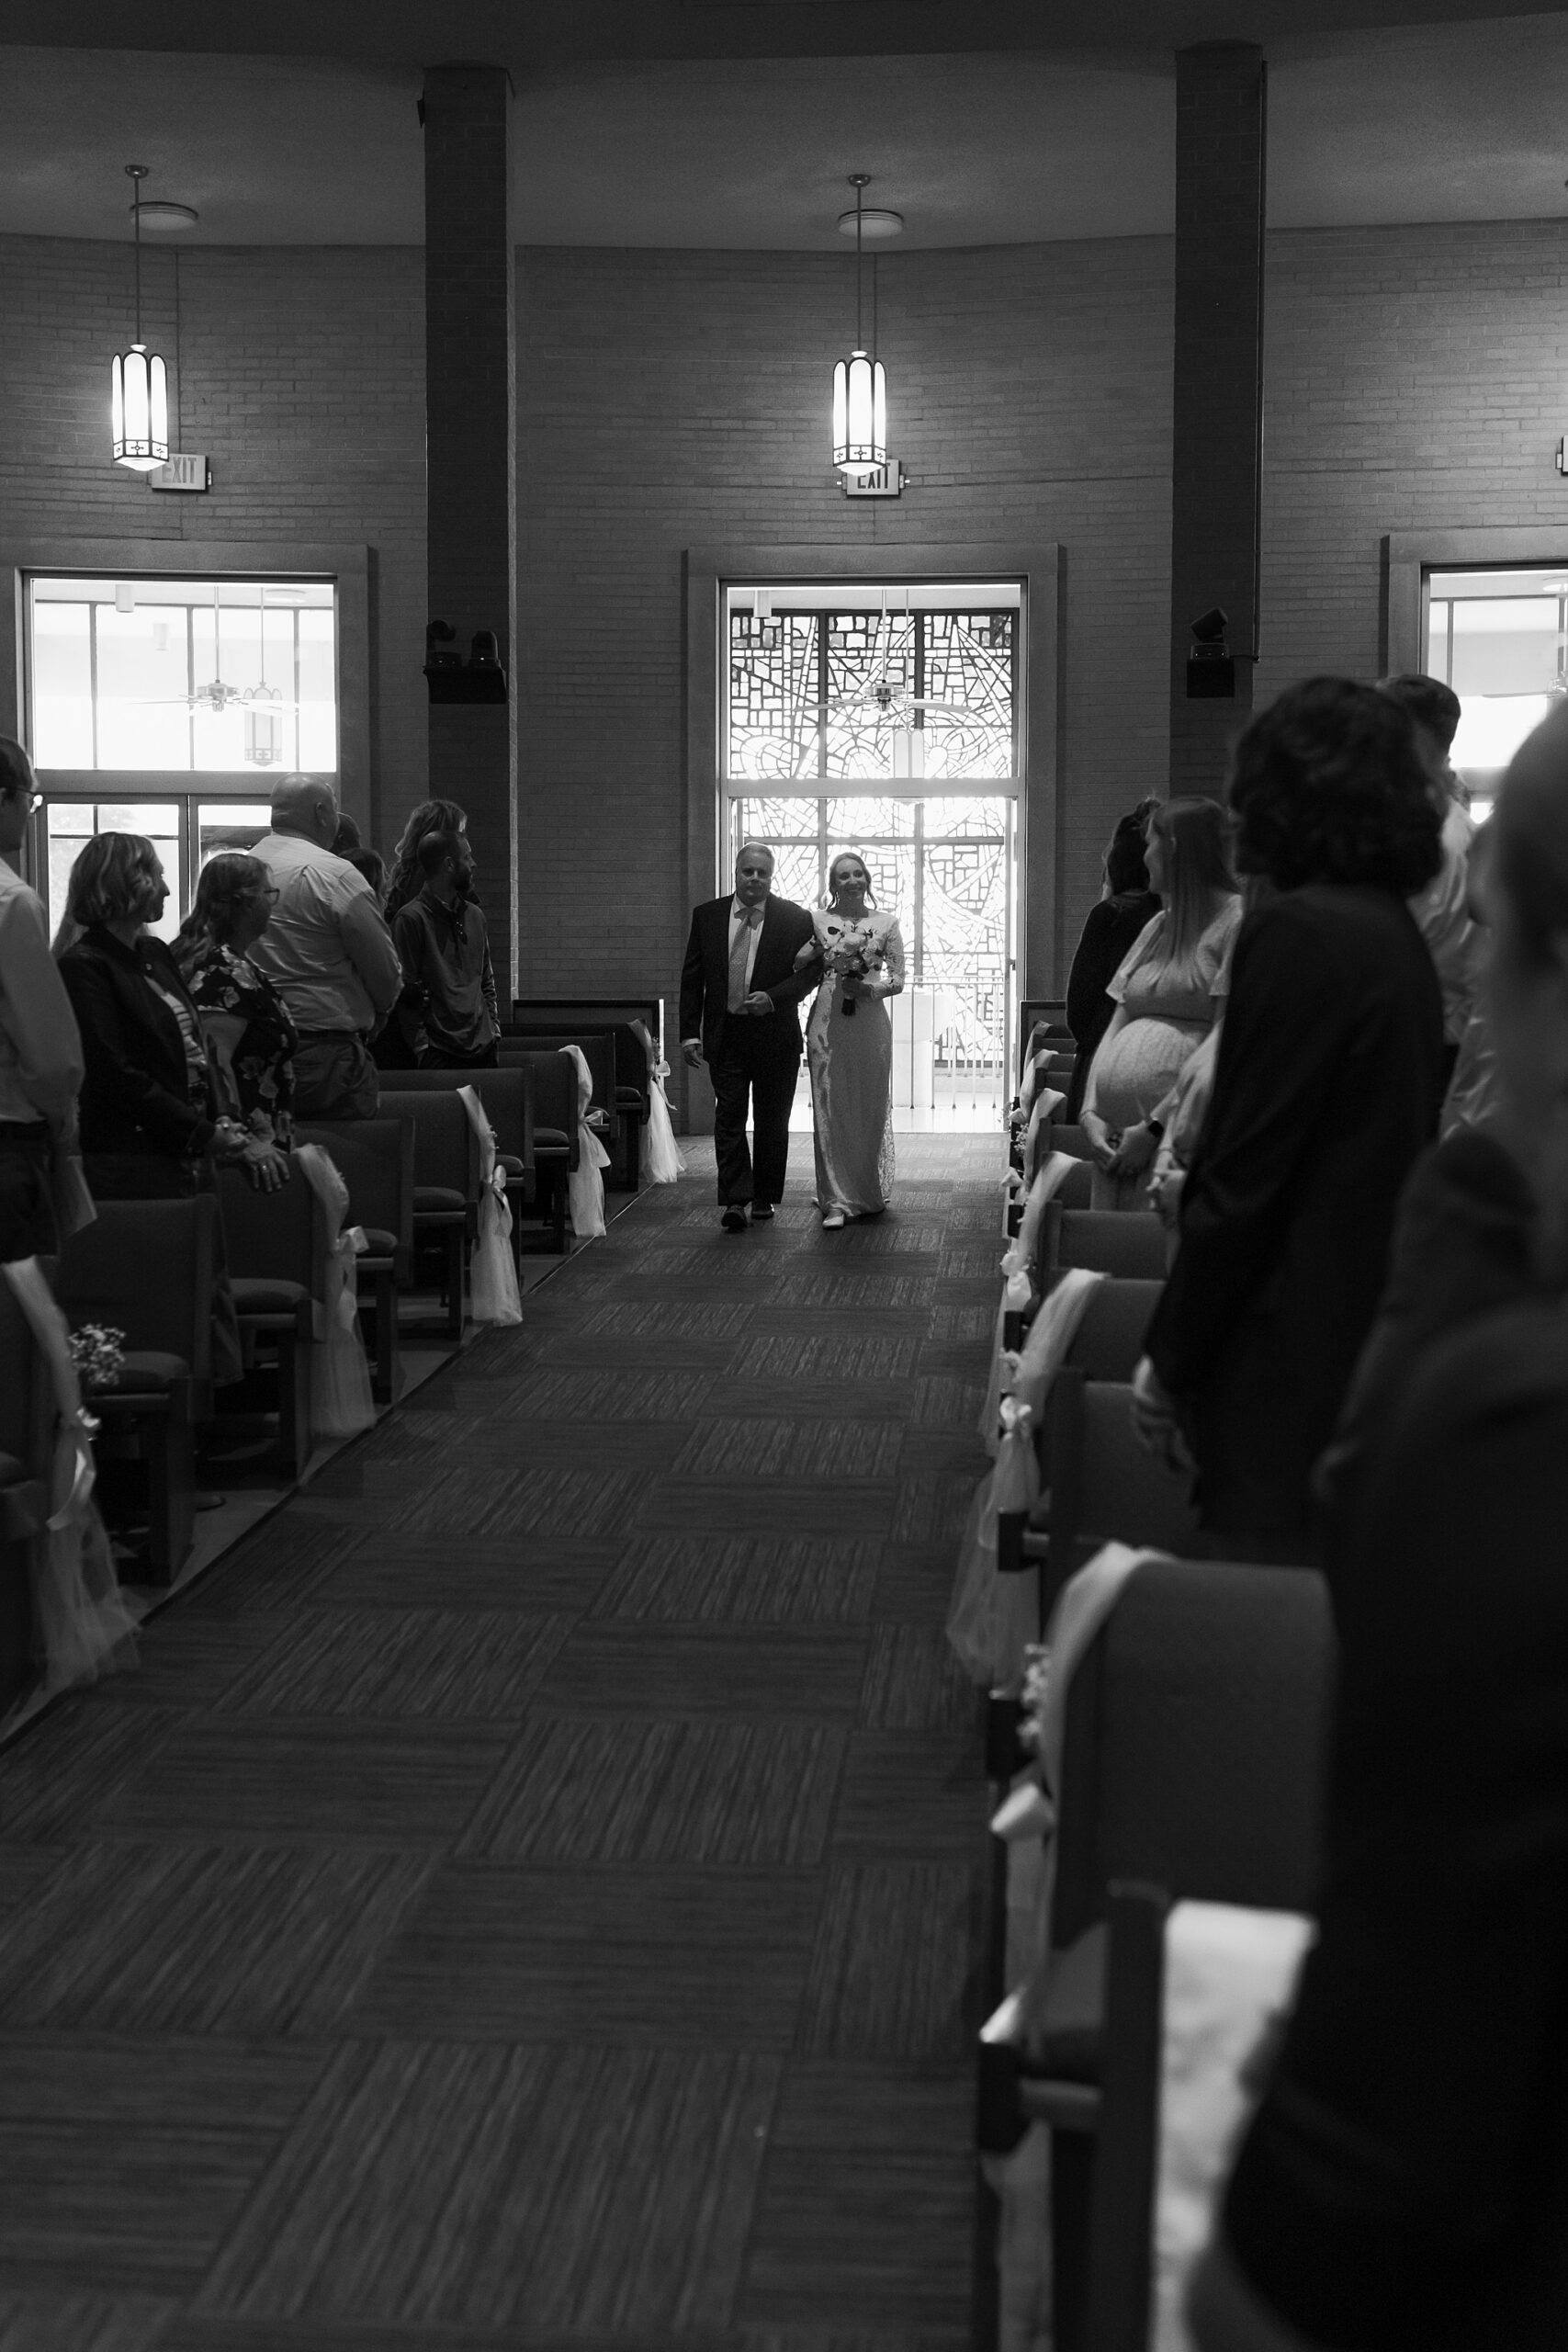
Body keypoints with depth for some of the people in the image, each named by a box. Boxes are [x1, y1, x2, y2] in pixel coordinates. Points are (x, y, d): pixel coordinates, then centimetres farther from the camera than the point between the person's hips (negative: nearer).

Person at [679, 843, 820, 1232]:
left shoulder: (795, 919, -2)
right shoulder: (707, 915, 4)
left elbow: (812, 969, -2)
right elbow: (692, 977, 5)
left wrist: (773, 998, -17)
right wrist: (690, 1032, -2)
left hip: (775, 1035, -1)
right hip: (725, 1033, 1)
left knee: (772, 1120, 8)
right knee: (728, 1117, -6)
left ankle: (765, 1198, 21)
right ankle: (735, 1200, -9)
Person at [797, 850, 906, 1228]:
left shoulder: (887, 924, 5)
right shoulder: (817, 921, 5)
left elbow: (898, 980, 4)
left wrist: (868, 988, -13)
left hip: (870, 1023, 0)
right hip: (827, 1021, 0)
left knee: (870, 1109, 7)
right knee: (829, 1109, -3)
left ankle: (869, 1194, 23)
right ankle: (836, 1200, 0)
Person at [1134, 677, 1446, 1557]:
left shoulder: (1296, 932, -16)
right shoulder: (1400, 933, 11)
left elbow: (1244, 1179, -17)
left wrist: (1171, 1357, -8)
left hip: (1294, 1364, -9)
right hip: (1372, 1344, 9)